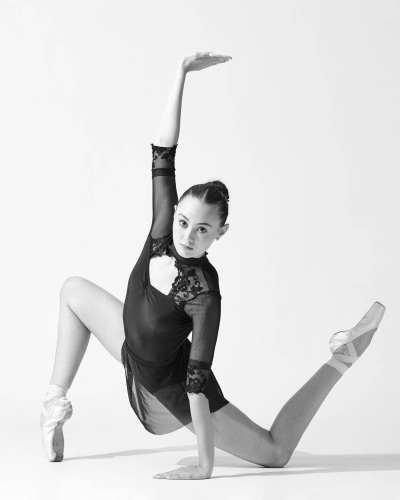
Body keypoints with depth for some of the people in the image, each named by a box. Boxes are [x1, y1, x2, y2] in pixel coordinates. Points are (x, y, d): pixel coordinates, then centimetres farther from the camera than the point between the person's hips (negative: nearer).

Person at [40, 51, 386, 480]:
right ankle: (57, 402, 15)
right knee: (74, 289, 10)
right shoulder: (164, 230, -24)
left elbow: (198, 379, -36)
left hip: (168, 393, -6)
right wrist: (181, 73, -28)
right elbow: (162, 153, -25)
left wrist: (205, 465, -32)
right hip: (135, 353, 6)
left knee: (275, 452, 4)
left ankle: (340, 361, 5)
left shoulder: (203, 294, -37)